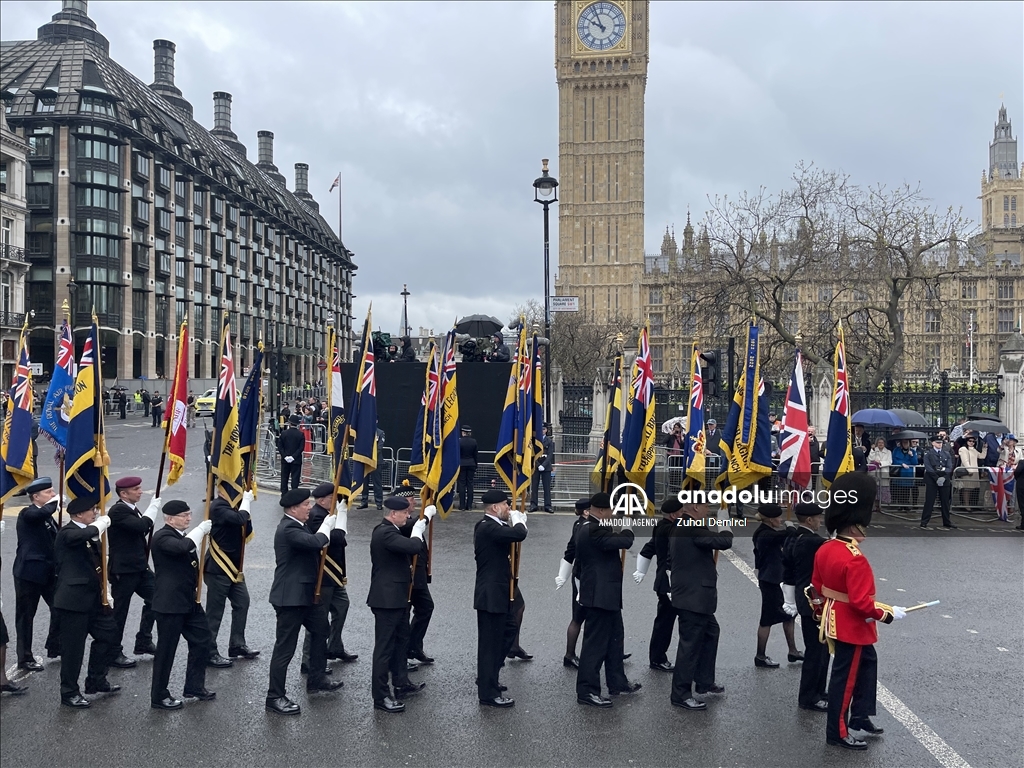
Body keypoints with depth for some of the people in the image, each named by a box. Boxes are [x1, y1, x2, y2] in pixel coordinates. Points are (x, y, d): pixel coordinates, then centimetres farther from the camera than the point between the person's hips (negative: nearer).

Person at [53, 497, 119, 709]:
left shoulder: (89, 532, 13)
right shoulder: (68, 532, -14)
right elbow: (84, 535, -40)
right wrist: (101, 524, -23)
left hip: (93, 597, 9)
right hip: (73, 598, -9)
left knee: (109, 632, 13)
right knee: (73, 646, 0)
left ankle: (96, 681, 27)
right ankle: (69, 693, 13)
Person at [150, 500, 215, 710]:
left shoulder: (182, 536, 13)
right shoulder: (162, 537, -16)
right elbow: (183, 547, -37)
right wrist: (201, 529, -25)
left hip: (189, 601, 9)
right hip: (169, 604, -9)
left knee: (202, 641, 13)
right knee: (166, 650, 1)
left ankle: (195, 686, 27)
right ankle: (159, 696, 15)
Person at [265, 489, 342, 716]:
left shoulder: (297, 526, 11)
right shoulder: (288, 529, -22)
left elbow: (317, 543, 15)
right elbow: (316, 542, -34)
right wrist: (327, 524, -18)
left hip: (307, 593, 11)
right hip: (290, 597, -11)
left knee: (321, 631, 23)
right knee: (285, 647, -3)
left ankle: (316, 679, 38)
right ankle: (275, 697, 6)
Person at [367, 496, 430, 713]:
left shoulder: (390, 530, 10)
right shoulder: (385, 533, -23)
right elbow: (414, 547, -33)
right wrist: (418, 530, -15)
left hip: (397, 596, 11)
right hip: (387, 598, -11)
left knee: (400, 640, 22)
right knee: (385, 646, -4)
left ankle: (402, 683, 36)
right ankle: (381, 696, 3)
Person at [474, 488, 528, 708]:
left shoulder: (492, 526, 10)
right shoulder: (486, 527, -23)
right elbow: (519, 534, -34)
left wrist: (514, 521, 2)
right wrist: (518, 520, -15)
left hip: (498, 592, 11)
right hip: (491, 594, -11)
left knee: (508, 631, 22)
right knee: (490, 642, 0)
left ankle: (487, 677, 34)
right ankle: (488, 693, 11)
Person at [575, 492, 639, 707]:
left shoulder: (589, 528, 12)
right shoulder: (594, 530, -23)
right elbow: (626, 542, -25)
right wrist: (625, 531, -8)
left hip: (605, 593, 11)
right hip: (600, 594, -11)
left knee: (615, 636, 20)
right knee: (596, 641, -4)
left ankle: (617, 682, 32)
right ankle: (586, 690, 3)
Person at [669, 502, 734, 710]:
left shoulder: (682, 528, 12)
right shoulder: (692, 529, -21)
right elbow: (724, 542, -25)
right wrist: (726, 531, -2)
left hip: (694, 596, 11)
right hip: (693, 597, -11)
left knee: (710, 633, 22)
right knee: (690, 644, -3)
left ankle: (704, 682, 32)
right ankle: (680, 694, 5)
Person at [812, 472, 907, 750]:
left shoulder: (825, 549, 1)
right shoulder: (856, 560, -28)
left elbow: (817, 585, 11)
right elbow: (861, 602, -29)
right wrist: (888, 613, -15)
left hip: (835, 620, 9)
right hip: (852, 627, -9)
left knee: (868, 663, 25)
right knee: (845, 677, 4)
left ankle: (860, 717, 34)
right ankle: (837, 733, 17)